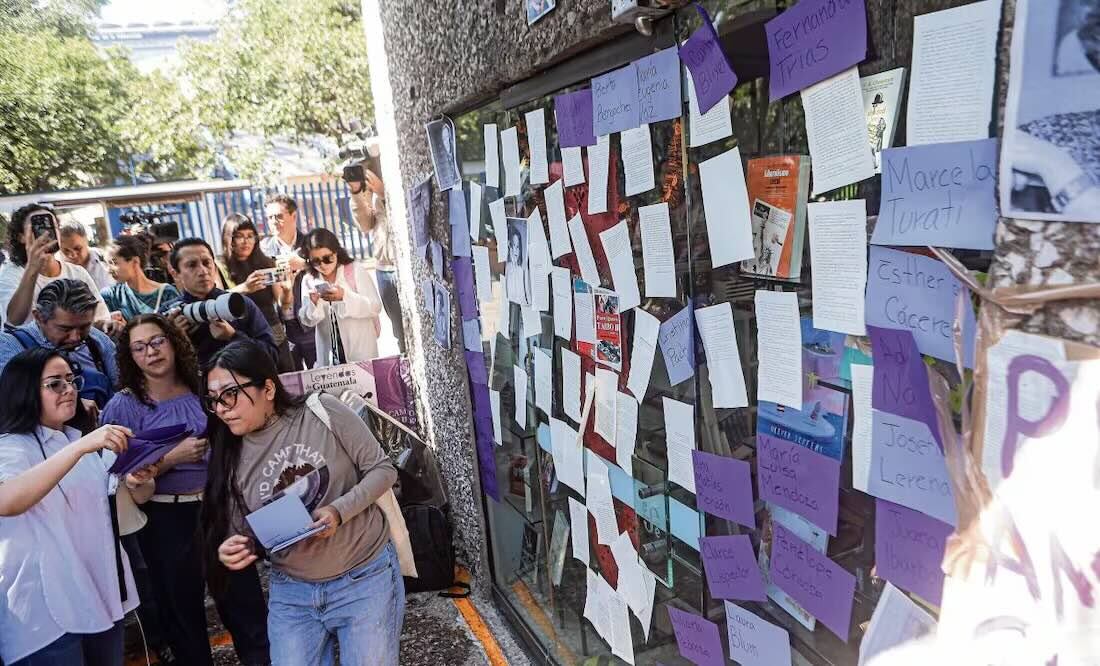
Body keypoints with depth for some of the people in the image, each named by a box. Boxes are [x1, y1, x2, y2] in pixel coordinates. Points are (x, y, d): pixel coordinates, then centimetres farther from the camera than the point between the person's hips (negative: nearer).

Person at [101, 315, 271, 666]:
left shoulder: (201, 388, 2)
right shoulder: (123, 406, -8)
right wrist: (172, 458, -20)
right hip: (167, 519, -3)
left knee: (245, 598, 10)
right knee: (182, 606, 14)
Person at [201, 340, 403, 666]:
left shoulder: (322, 411, -13)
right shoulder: (229, 460, -3)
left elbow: (382, 469, -8)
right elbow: (241, 536, 5)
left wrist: (339, 510, -22)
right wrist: (230, 552, -18)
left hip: (366, 576, -3)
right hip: (291, 592, 3)